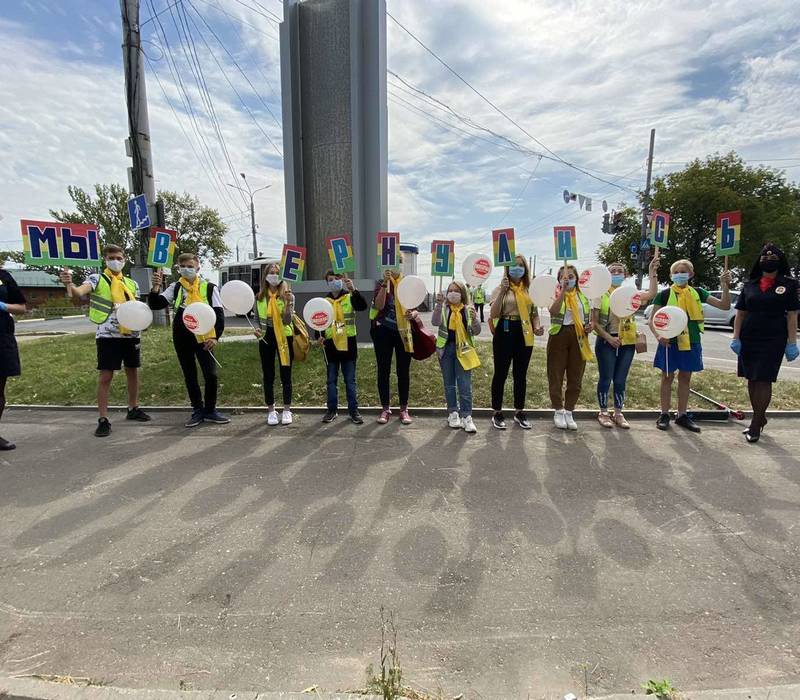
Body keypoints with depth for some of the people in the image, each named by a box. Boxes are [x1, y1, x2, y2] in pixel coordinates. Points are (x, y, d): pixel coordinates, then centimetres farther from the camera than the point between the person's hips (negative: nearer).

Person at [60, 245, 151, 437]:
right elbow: (78, 293, -20)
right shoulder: (97, 279, -1)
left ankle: (133, 409, 29)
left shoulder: (132, 284, 13)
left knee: (133, 371, 13)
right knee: (105, 376, -4)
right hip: (108, 335, -4)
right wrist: (69, 284, -41)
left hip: (131, 334, 5)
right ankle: (103, 419, 3)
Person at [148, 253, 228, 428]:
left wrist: (215, 337, -14)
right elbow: (155, 305, -1)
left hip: (203, 337, -2)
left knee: (211, 375, -5)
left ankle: (210, 410, 14)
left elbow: (219, 314, -3)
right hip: (182, 338, 3)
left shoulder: (209, 287, -1)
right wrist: (155, 287, -18)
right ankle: (198, 410, 23)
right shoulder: (175, 288, 6)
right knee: (189, 376, 10)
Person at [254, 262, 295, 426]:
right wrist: (257, 329, -8)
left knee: (286, 375, 4)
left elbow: (287, 320, -15)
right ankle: (271, 411, 20)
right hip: (266, 338, 3)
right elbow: (257, 320, 12)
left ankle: (287, 410, 15)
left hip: (284, 337, -2)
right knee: (268, 376, 8)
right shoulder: (259, 297, 4)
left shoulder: (288, 295, -4)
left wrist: (288, 303, -28)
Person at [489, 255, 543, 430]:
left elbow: (534, 313, 16)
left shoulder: (530, 289, 10)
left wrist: (537, 328, -4)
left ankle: (519, 412, 24)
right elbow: (493, 314, -12)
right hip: (505, 332, -4)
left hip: (524, 334, 4)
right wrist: (502, 291, -18)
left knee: (521, 374, 12)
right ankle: (497, 413, 15)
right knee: (501, 373, 3)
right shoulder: (500, 288, -1)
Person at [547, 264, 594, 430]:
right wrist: (563, 291, -26)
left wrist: (590, 325, -2)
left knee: (575, 377, 7)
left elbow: (589, 317, 20)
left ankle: (569, 412, 19)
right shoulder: (556, 293, -1)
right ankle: (558, 411, 15)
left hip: (579, 337, 4)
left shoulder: (583, 296, 11)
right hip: (559, 335, -3)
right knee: (556, 375, 1)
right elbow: (553, 311, -22)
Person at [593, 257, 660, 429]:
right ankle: (603, 413, 15)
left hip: (627, 342, 3)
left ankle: (618, 413, 21)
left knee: (621, 380, 10)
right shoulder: (601, 294, -2)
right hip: (606, 341, -3)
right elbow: (595, 322, -6)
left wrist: (653, 273, -16)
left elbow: (652, 293, -9)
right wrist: (609, 337, -15)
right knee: (606, 379, 2)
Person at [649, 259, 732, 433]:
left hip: (691, 342, 4)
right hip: (670, 342, -3)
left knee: (685, 378, 11)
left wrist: (726, 287, -10)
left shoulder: (697, 293, 6)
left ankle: (682, 415, 21)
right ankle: (664, 415, 14)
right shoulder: (664, 295, -4)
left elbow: (724, 305, 5)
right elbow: (652, 320, -5)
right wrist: (658, 336, -21)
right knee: (668, 377, 4)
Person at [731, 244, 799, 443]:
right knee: (751, 380, 8)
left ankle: (755, 424, 2)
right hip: (748, 340, 3)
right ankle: (760, 418, 22)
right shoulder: (749, 285, 9)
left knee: (763, 381, -5)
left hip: (773, 340, -3)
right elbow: (740, 313, 8)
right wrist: (736, 338, 0)